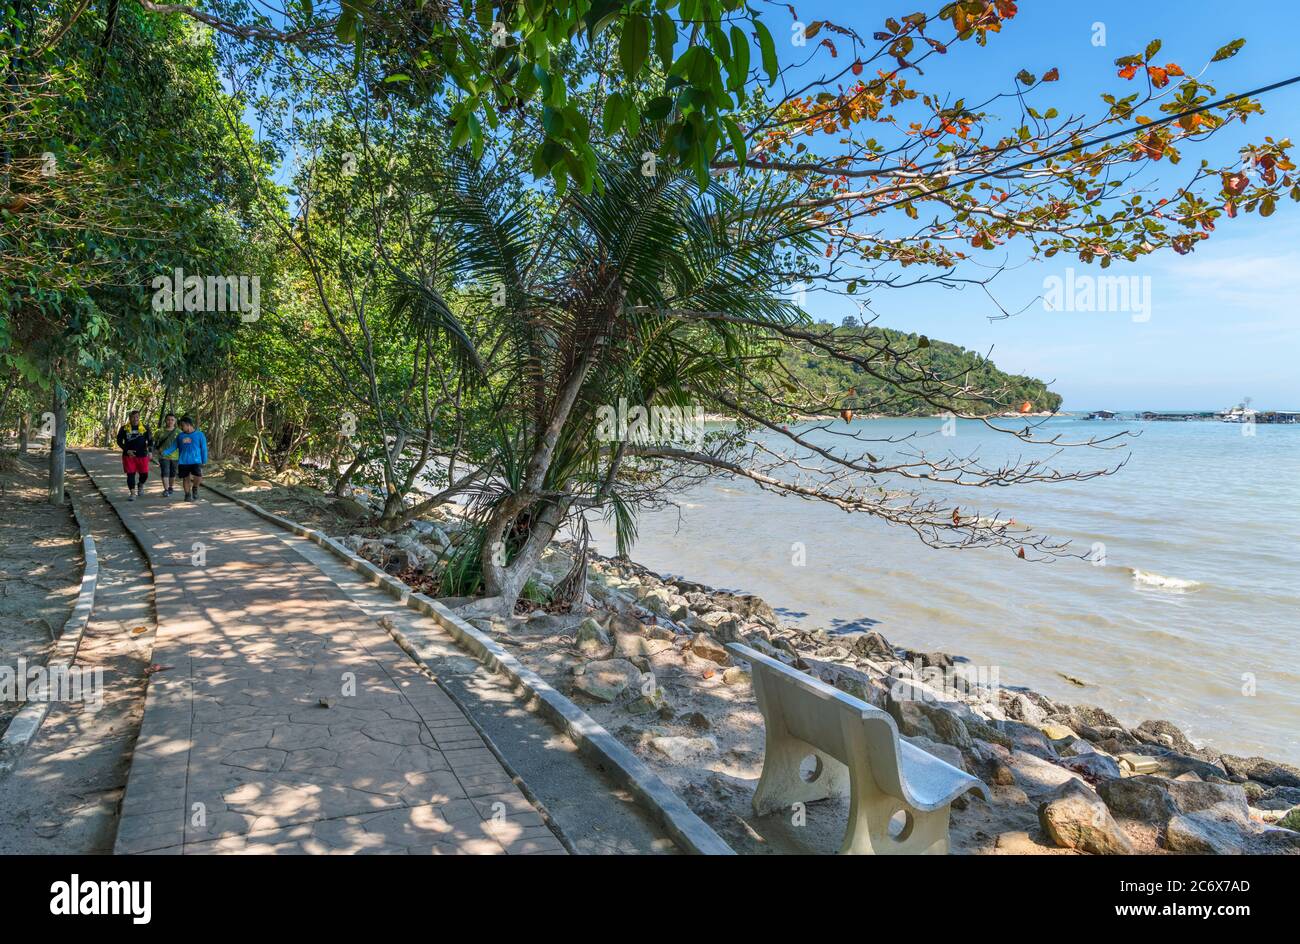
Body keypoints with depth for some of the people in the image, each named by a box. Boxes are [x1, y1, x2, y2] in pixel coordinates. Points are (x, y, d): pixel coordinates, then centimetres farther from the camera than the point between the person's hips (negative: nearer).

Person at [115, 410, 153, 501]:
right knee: (130, 474, -1)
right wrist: (127, 450, -9)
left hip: (142, 455, 0)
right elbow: (119, 441, 5)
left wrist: (150, 451, -9)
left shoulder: (145, 428, 2)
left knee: (144, 474, 4)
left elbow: (150, 440, 6)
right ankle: (132, 493, 5)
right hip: (129, 455, 0)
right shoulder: (124, 428, 2)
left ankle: (140, 485, 37)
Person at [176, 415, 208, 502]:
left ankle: (195, 488, 9)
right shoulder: (180, 436, 9)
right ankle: (188, 495, 20)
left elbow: (204, 449, 4)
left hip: (196, 461, -3)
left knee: (198, 477, -19)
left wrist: (204, 462, 2)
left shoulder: (199, 435, 1)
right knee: (186, 478, 5)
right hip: (183, 462, 3)